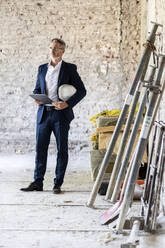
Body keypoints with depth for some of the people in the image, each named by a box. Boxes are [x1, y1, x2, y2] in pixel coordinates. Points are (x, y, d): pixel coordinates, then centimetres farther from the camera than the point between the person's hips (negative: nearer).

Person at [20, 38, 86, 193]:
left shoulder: (70, 69, 3)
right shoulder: (42, 69, 15)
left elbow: (81, 90, 0)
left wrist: (68, 103, -14)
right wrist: (37, 98, -2)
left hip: (61, 114, -3)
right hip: (44, 113, 4)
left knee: (62, 149, 1)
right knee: (40, 148, 4)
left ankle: (58, 183, 8)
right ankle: (38, 182, 11)